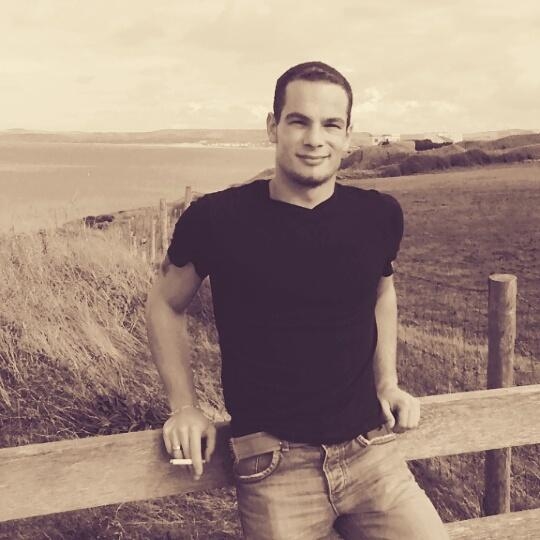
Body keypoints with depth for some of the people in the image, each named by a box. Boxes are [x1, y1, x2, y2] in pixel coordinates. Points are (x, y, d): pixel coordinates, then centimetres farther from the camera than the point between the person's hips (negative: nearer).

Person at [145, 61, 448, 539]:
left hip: (370, 452, 3)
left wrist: (387, 384, 12)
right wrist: (185, 407, 0)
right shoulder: (217, 220, -9)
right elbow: (165, 304, 8)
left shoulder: (379, 217, -1)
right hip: (274, 466, -2)